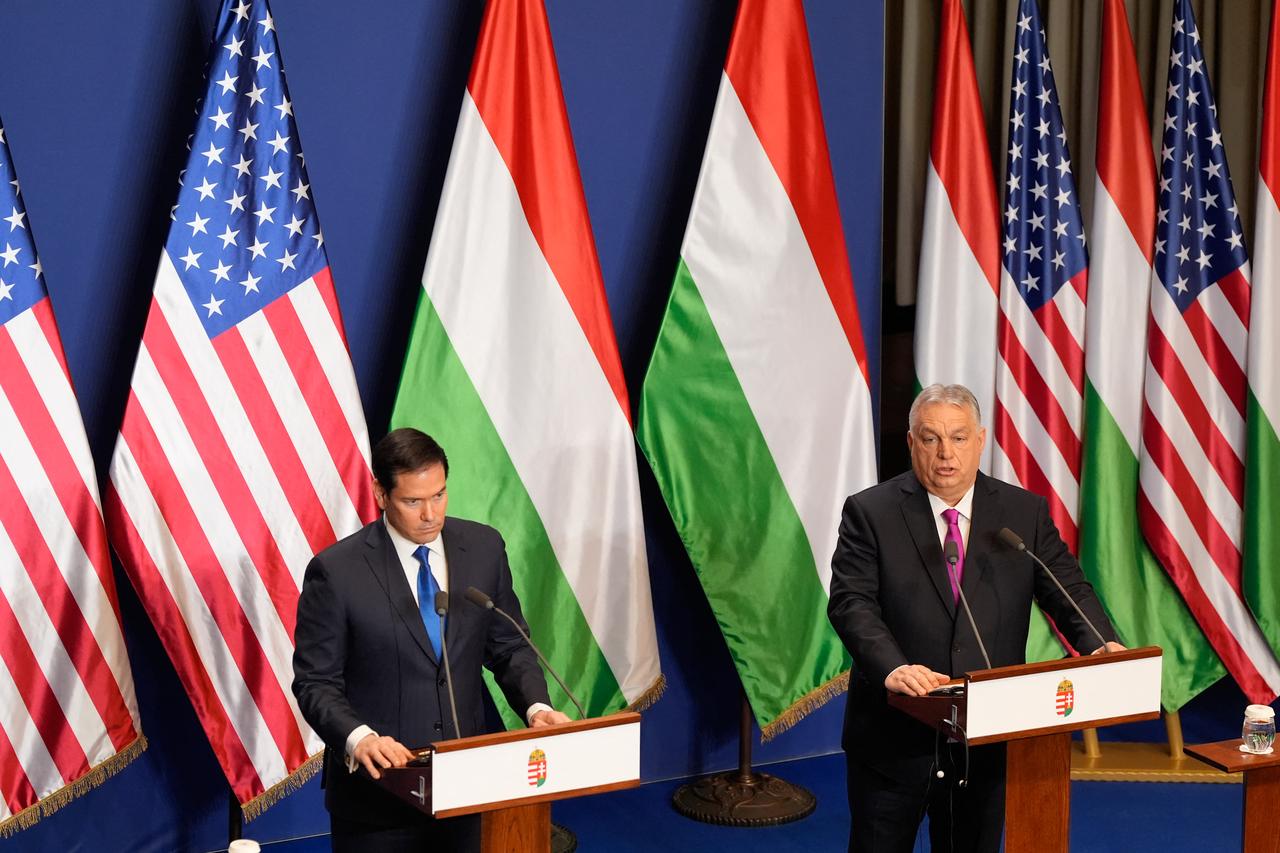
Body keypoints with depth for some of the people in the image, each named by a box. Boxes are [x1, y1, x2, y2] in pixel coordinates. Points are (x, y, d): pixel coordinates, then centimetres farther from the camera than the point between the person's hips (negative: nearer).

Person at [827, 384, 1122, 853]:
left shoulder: (1025, 512, 3)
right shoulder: (870, 512, -5)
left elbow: (1068, 590, -1)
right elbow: (851, 603, -15)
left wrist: (1103, 648, -22)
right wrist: (892, 668, -33)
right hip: (894, 738, -2)